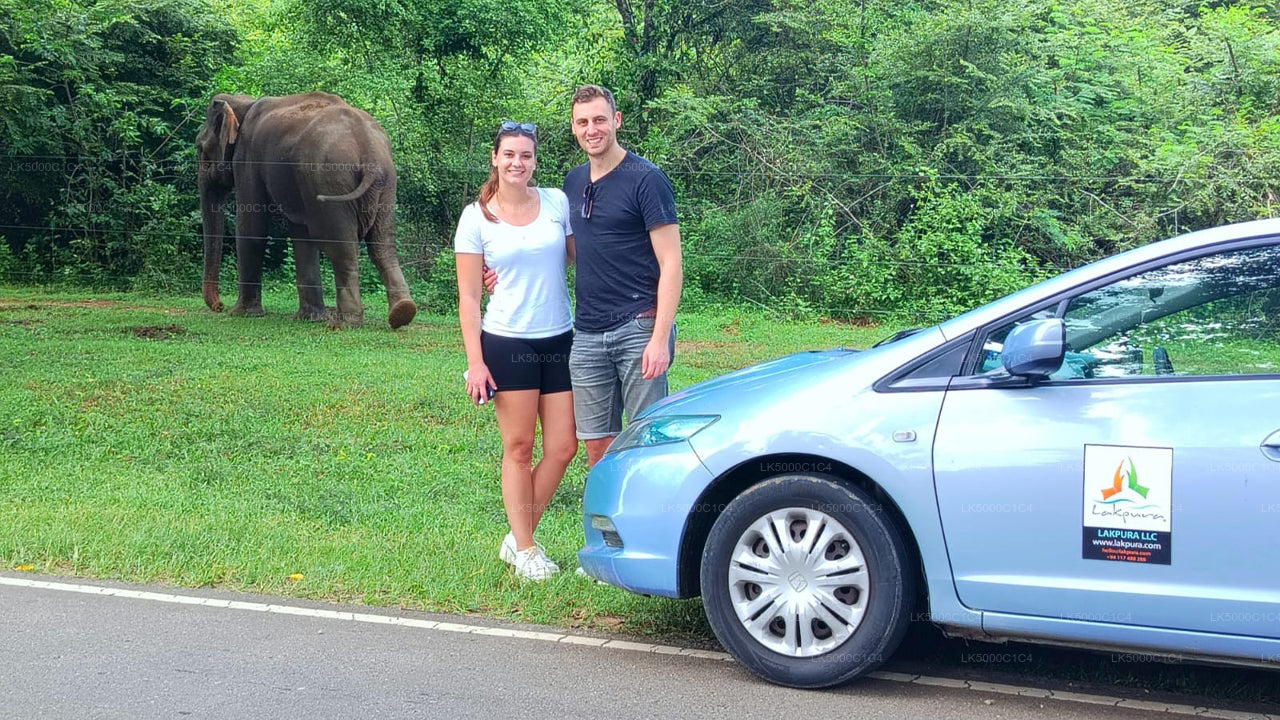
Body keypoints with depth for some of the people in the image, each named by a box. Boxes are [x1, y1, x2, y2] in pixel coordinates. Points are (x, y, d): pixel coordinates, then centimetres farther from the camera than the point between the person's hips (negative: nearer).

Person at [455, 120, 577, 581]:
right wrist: (475, 362, -7)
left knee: (562, 449, 3)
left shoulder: (558, 203, 4)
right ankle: (524, 549, 14)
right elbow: (468, 297, -1)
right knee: (519, 448, 2)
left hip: (559, 340, 3)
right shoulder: (476, 218, -1)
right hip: (506, 343, -3)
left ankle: (517, 538, 20)